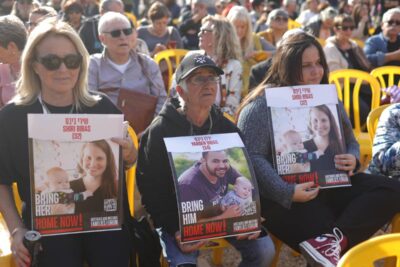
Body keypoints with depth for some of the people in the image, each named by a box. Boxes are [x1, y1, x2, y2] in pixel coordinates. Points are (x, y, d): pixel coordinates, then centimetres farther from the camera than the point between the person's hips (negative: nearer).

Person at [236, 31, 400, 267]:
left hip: (330, 186, 8)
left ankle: (332, 240, -34)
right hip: (284, 200, -7)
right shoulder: (264, 103, -8)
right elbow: (251, 156, -18)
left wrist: (353, 159, -4)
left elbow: (350, 142, 23)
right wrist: (287, 192, -27)